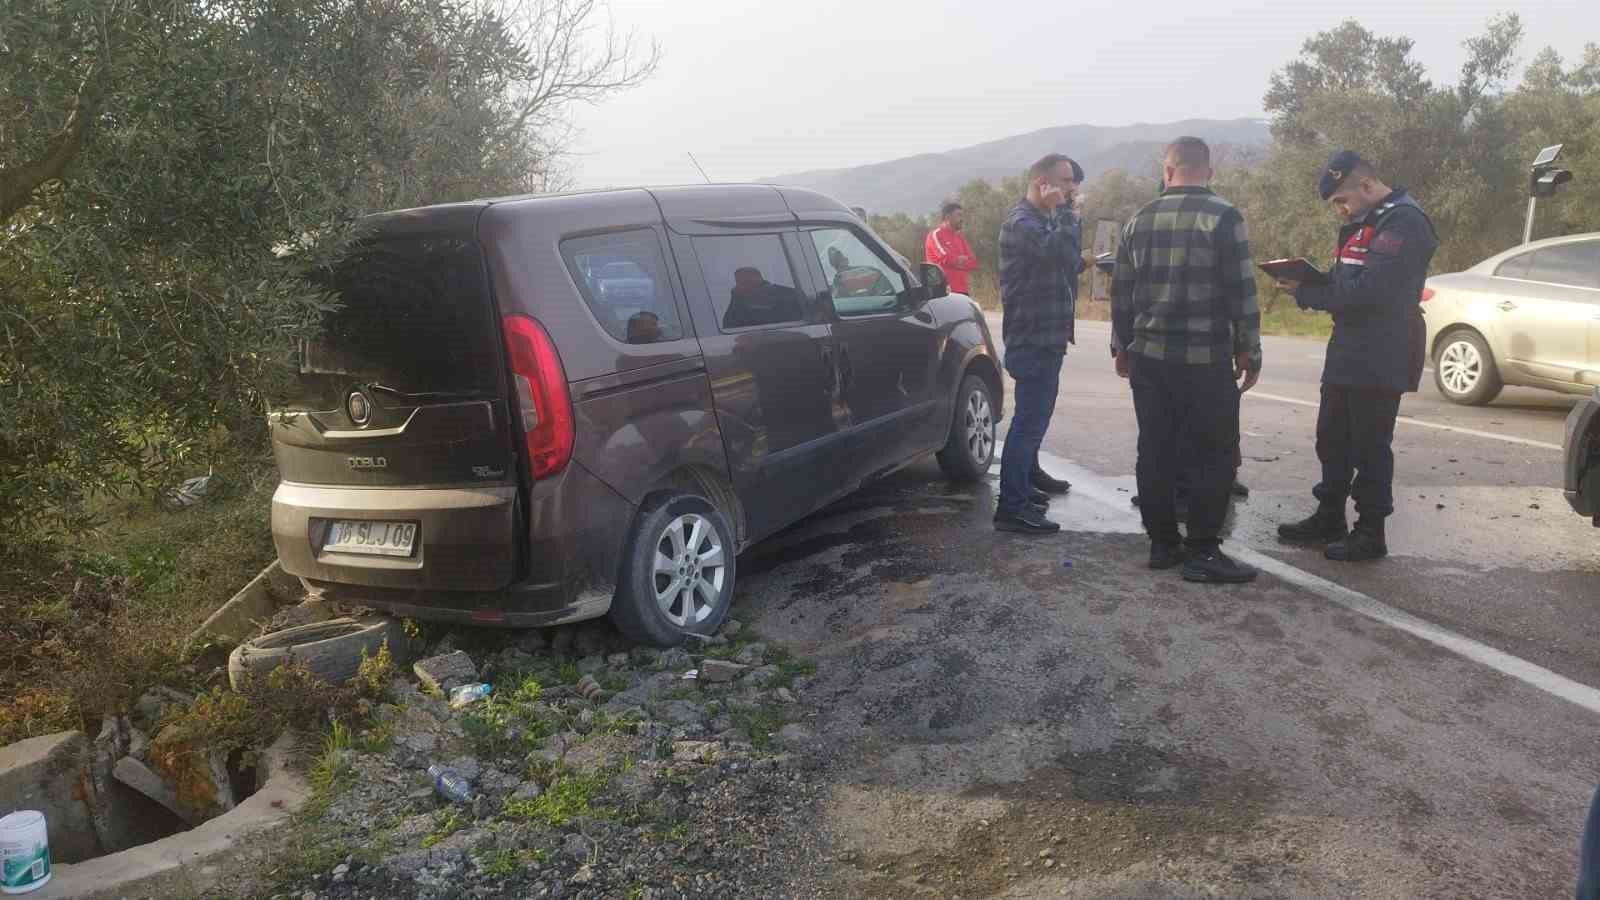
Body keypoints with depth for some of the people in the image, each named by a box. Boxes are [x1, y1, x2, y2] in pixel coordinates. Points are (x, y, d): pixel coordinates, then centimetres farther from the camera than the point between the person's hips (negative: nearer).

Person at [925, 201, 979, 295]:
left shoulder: (960, 237, 19)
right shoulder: (935, 235, -3)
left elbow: (973, 262, 11)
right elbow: (946, 258, -16)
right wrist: (965, 260, 2)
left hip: (962, 290, 8)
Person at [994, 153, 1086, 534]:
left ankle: (1023, 488, 34)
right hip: (1033, 338, -11)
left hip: (1045, 335, 11)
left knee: (1034, 418, 20)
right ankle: (1011, 507, -7)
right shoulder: (1021, 221, -15)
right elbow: (1064, 255, -29)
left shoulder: (1042, 218, 18)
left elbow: (1070, 263, 12)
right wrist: (1063, 211, -15)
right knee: (1029, 421, -10)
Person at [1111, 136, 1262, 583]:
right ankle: (1202, 552, 1)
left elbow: (1121, 291, 12)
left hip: (1147, 356, 5)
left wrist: (1124, 346, 22)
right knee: (1212, 455, 1)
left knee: (1155, 451, 10)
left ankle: (1163, 542, 17)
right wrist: (1250, 352, -1)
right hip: (1205, 359, -5)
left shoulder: (1139, 220, 8)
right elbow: (1242, 292, -10)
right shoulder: (1223, 217, -7)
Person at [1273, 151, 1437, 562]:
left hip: (1380, 360, -10)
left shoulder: (1403, 223, -16)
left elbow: (1369, 291, -24)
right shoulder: (1364, 223, 17)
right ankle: (1329, 517, 29)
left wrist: (1307, 293, -17)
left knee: (1370, 448, -2)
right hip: (1348, 354, 10)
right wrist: (1309, 280, -2)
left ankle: (1371, 532, 9)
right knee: (1332, 439, 16)